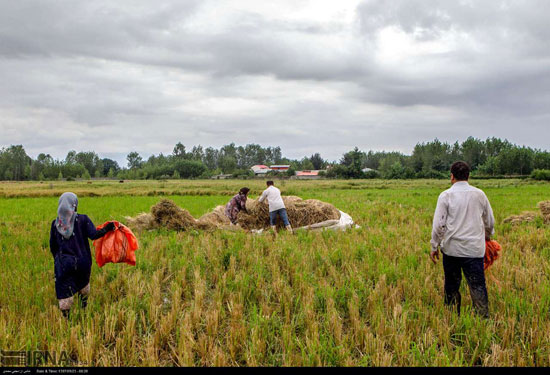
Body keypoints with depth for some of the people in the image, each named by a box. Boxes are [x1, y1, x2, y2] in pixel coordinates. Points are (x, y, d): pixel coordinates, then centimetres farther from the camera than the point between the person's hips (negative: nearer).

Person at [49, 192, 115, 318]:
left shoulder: (55, 223, 0)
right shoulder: (82, 219, -9)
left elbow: (52, 246, 6)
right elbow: (93, 235, -20)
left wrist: (58, 259, 20)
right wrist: (107, 228, -7)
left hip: (63, 263, 0)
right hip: (82, 261, 0)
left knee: (65, 290, 3)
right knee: (83, 283, 25)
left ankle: (66, 316, 4)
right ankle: (84, 304, 40)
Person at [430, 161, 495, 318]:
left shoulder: (446, 195, -5)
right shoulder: (479, 194, 4)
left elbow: (438, 224, -6)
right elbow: (490, 222, 15)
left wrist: (434, 247, 4)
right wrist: (487, 237, 34)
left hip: (452, 248, -1)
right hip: (475, 249, 1)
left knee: (452, 285, 11)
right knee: (478, 287, 1)